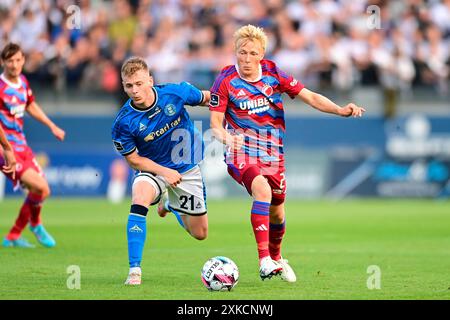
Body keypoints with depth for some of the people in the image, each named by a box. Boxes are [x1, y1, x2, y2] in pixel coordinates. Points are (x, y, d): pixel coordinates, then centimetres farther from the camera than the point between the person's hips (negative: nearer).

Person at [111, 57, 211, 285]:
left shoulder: (176, 93, -21)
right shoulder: (124, 122, -22)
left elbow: (206, 98, -1)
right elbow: (132, 159, -12)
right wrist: (164, 172, -21)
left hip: (186, 169, 2)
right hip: (153, 169, -2)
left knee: (199, 234, 10)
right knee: (140, 199, -37)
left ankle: (170, 203, 45)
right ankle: (134, 270, -33)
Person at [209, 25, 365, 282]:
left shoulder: (273, 74, -2)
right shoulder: (226, 80, -9)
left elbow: (310, 97, -2)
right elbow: (215, 122, -10)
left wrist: (340, 110, -16)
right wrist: (225, 136, -33)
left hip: (272, 154, 4)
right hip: (241, 152, -4)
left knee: (277, 213, 11)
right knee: (262, 189, -32)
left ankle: (276, 258, 42)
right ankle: (264, 260, -30)